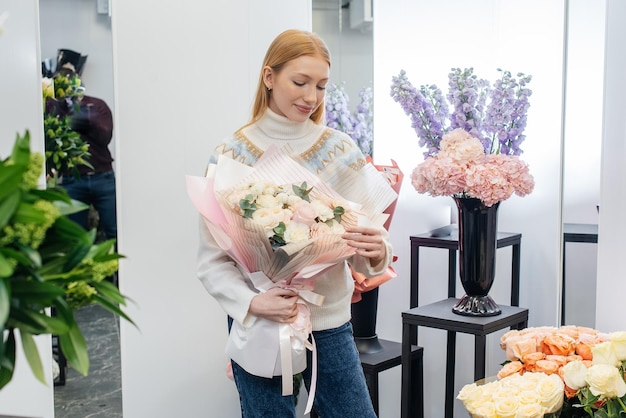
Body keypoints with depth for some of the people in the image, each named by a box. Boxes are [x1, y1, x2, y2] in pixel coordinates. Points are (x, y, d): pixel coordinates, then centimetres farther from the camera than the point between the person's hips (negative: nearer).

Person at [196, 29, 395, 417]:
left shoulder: (341, 149, -1)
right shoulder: (230, 156, -7)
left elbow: (370, 235, 0)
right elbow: (211, 259, -5)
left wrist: (377, 251, -23)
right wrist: (251, 302, -21)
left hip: (331, 324, 2)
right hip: (259, 327, -1)